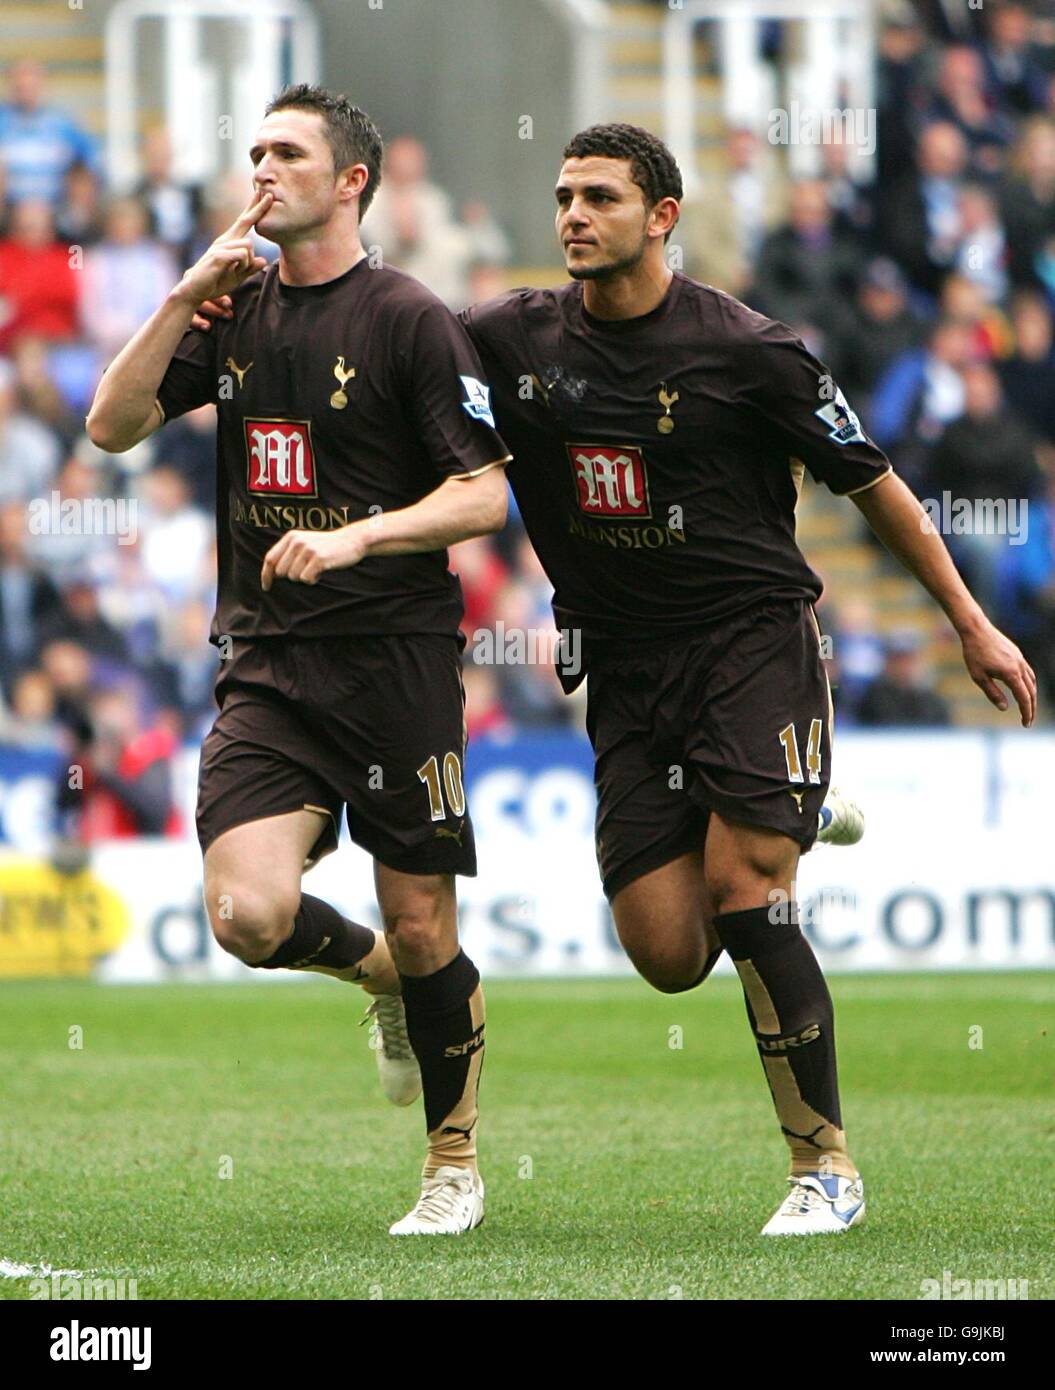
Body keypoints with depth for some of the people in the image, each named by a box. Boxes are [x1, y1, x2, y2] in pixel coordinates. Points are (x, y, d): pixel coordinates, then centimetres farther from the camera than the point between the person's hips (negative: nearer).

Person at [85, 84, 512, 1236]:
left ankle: (454, 1166, 20)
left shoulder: (410, 320, -5)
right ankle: (381, 975, 19)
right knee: (249, 915, -14)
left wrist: (359, 535, -23)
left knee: (420, 924, 0)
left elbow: (485, 494, -9)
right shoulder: (235, 309, 11)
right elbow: (112, 425, 4)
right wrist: (185, 299, -7)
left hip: (396, 655, -4)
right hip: (266, 665, 4)